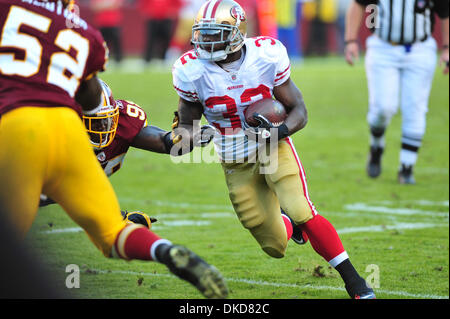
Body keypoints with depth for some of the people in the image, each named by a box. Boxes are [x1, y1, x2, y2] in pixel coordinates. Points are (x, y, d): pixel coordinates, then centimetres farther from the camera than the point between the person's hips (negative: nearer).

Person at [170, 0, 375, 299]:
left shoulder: (266, 56, -18)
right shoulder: (193, 71, -15)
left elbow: (299, 110, -9)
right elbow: (188, 122, -1)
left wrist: (281, 130, -30)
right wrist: (184, 135, -25)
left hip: (275, 149, -2)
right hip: (237, 165, 2)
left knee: (302, 214, -25)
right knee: (276, 248, 5)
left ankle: (355, 282, -14)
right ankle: (286, 225, 43)